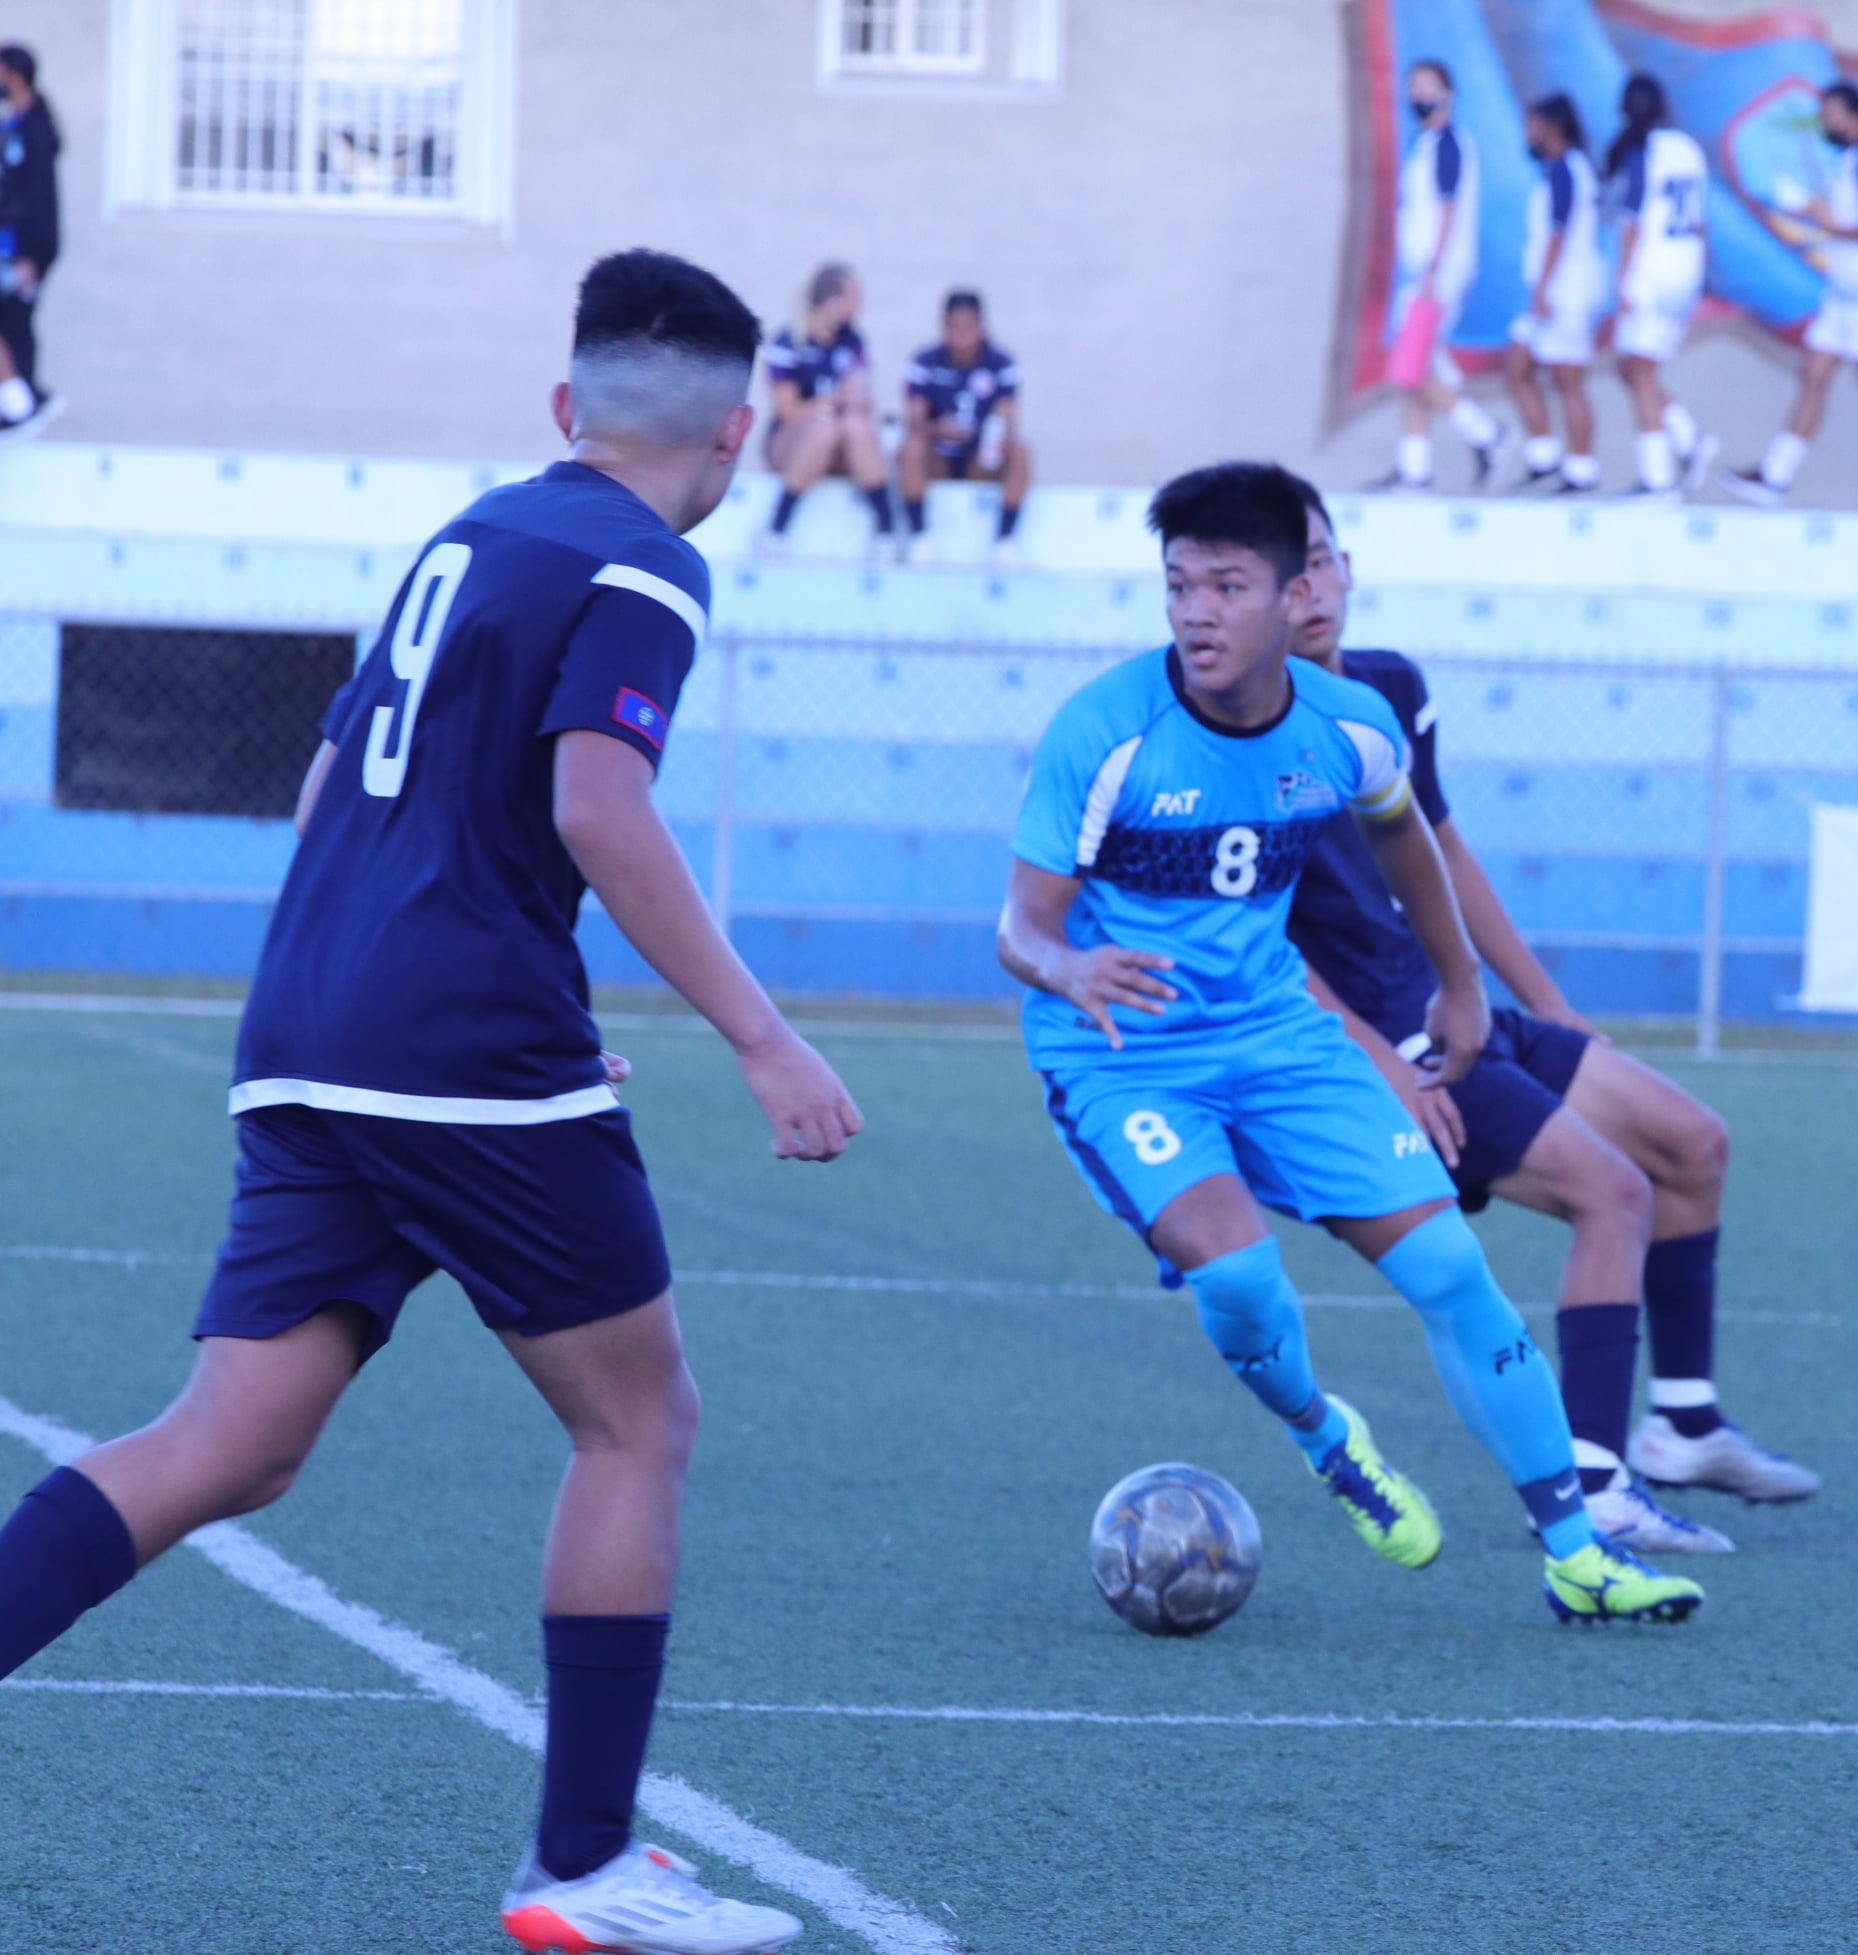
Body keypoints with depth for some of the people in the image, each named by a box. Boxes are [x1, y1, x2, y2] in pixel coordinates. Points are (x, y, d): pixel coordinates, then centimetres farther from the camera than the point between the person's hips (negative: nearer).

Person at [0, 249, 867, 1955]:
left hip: (308, 1051, 8)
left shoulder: (473, 535, 21)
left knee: (228, 1451, 2)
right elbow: (598, 810, -19)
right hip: (477, 1056, -7)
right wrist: (762, 1038, -18)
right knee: (638, 1423, 6)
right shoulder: (639, 568, -4)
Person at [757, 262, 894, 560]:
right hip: (791, 443, -3)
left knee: (857, 425, -30)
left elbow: (861, 404, 2)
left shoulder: (852, 340, 5)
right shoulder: (788, 342, -9)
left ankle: (886, 530, -27)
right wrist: (835, 400, -23)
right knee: (824, 426, -36)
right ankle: (775, 530, -26)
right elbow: (789, 411, -11)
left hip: (843, 454, 3)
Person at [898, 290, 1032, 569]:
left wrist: (999, 440, -36)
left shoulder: (1002, 365, -5)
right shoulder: (925, 363, -7)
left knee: (1020, 453, -28)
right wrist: (939, 429, -36)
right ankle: (919, 540, -25)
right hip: (938, 461, -1)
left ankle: (1003, 541, -22)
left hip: (981, 463, 1)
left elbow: (1008, 420, -12)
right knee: (911, 449, -33)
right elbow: (916, 421, -13)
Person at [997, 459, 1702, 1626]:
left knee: (1446, 1261, -4)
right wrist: (1073, 972, -39)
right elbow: (1024, 925, -16)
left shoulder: (1351, 729, -6)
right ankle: (1322, 1438, 7)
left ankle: (1575, 1553, 7)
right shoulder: (1105, 733, -20)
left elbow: (1397, 829, 18)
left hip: (1273, 1031, 4)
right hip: (1118, 1057, -4)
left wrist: (1460, 981, 26)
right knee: (1233, 1263, -28)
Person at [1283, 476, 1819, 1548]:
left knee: (1693, 1141, 14)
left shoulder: (1391, 689, 7)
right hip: (1369, 1044, -9)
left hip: (1450, 1018, 9)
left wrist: (1547, 1005, 21)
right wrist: (1376, 1059, -25)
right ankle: (1590, 1488, -19)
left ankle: (1684, 1424, 24)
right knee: (1612, 1189, -19)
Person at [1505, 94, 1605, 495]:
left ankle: (1582, 470, -5)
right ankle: (1543, 456, 8)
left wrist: (1541, 290, -22)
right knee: (1516, 367, 10)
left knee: (1568, 383, -7)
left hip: (1565, 292, -11)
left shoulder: (1563, 169, -13)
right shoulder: (1574, 168, 18)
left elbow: (1559, 233, -20)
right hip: (1561, 295, 11)